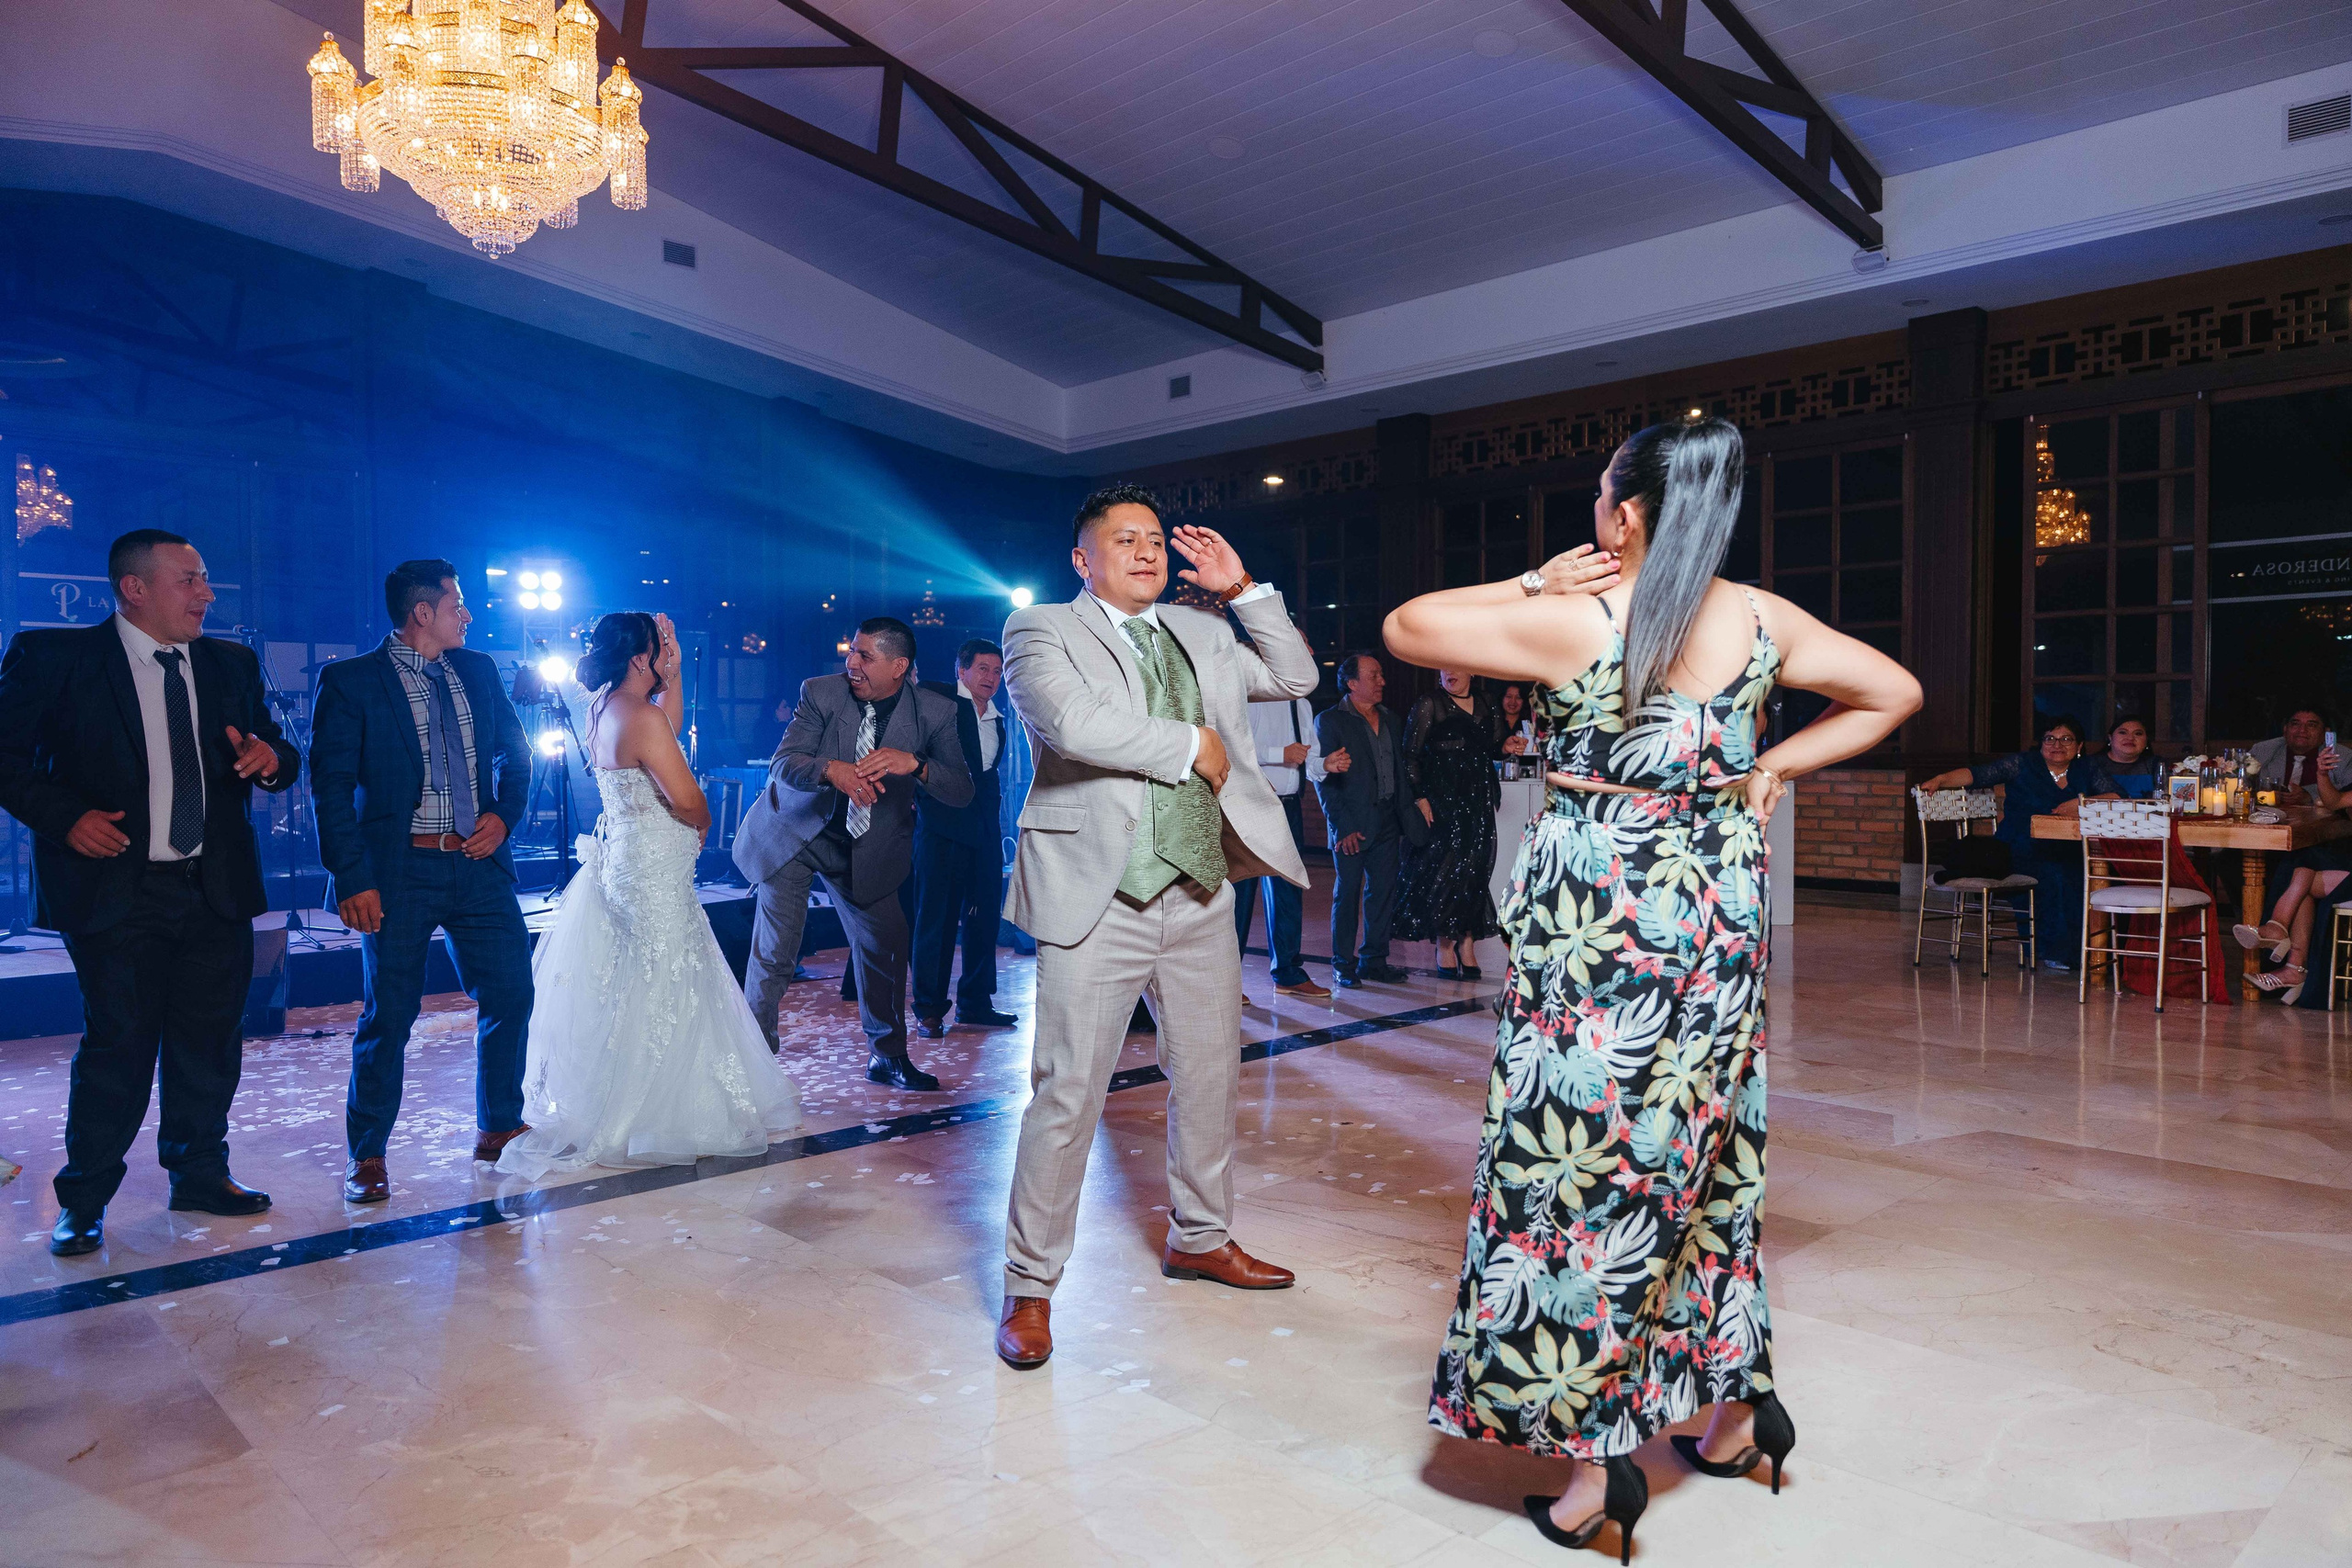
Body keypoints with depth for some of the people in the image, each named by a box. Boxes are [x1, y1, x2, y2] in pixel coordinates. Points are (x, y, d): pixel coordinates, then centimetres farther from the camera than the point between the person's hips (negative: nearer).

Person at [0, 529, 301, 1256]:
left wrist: (270, 757, -8)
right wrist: (64, 815, -16)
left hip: (217, 891, 4)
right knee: (118, 1046, 0)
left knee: (211, 1043, 12)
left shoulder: (232, 665, 11)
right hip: (116, 889, -4)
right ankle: (83, 1201, 17)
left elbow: (278, 754, 15)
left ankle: (200, 1174, 29)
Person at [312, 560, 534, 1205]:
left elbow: (516, 750, 19)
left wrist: (505, 814, 1)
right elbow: (330, 784, -7)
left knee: (511, 994, 7)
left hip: (480, 863, 5)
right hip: (401, 870, -4)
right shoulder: (349, 682, -3)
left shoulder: (479, 671, 11)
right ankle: (367, 1157, 18)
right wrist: (352, 878, -13)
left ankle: (499, 1129, 26)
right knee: (389, 1015, 1)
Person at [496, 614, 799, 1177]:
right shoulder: (642, 718, -22)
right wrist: (703, 825, -2)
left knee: (621, 991, 19)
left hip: (617, 853, 9)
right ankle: (654, 1121, 13)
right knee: (660, 991, 2)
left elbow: (668, 730, 20)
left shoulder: (602, 708, 6)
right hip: (653, 871, -9)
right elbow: (688, 802, -23)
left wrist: (672, 676, 8)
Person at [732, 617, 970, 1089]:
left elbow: (961, 791, -18)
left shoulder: (935, 711, -13)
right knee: (775, 949, -5)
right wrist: (831, 769, -43)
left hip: (867, 848, 2)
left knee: (885, 947, 6)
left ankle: (888, 1057, 26)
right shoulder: (821, 692, -15)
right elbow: (783, 763, -21)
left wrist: (914, 763, -38)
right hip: (795, 833, -2)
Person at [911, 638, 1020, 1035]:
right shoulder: (939, 700, 1)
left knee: (986, 914, 7)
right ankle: (929, 1010, 2)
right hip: (943, 825, -6)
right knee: (937, 914, -4)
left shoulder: (997, 722, 20)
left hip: (985, 828, 7)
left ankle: (974, 1002, 18)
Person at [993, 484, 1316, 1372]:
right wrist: (1192, 746, -12)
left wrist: (1244, 589, 8)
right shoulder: (1039, 631, -1)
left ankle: (1200, 1238, 37)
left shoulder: (1202, 634, 16)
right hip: (1098, 896, -6)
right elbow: (1072, 722, -20)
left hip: (1201, 894, 6)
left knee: (1211, 1076, 17)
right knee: (1067, 1093, -2)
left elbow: (1296, 677, 18)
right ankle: (1030, 1287, 13)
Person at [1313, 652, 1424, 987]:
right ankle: (1344, 965, 9)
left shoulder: (1390, 721, 15)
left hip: (1388, 820, 6)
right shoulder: (1329, 721, -4)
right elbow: (1324, 778, -9)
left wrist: (1419, 798, 4)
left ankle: (1374, 960, 18)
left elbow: (1404, 768, 19)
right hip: (1353, 824, -6)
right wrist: (1341, 826, -14)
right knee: (1347, 893, 1)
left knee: (1384, 892, 8)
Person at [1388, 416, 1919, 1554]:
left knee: (1584, 1164, 4)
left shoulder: (1568, 623, -14)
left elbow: (1404, 627, -6)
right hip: (1719, 914, 6)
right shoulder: (1762, 623, 1)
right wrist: (1777, 766, 12)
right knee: (1704, 1157, 19)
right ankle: (1734, 1412, 33)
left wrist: (1528, 588, 2)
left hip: (1598, 918, -6)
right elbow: (1894, 694, 14)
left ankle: (1598, 1464, 12)